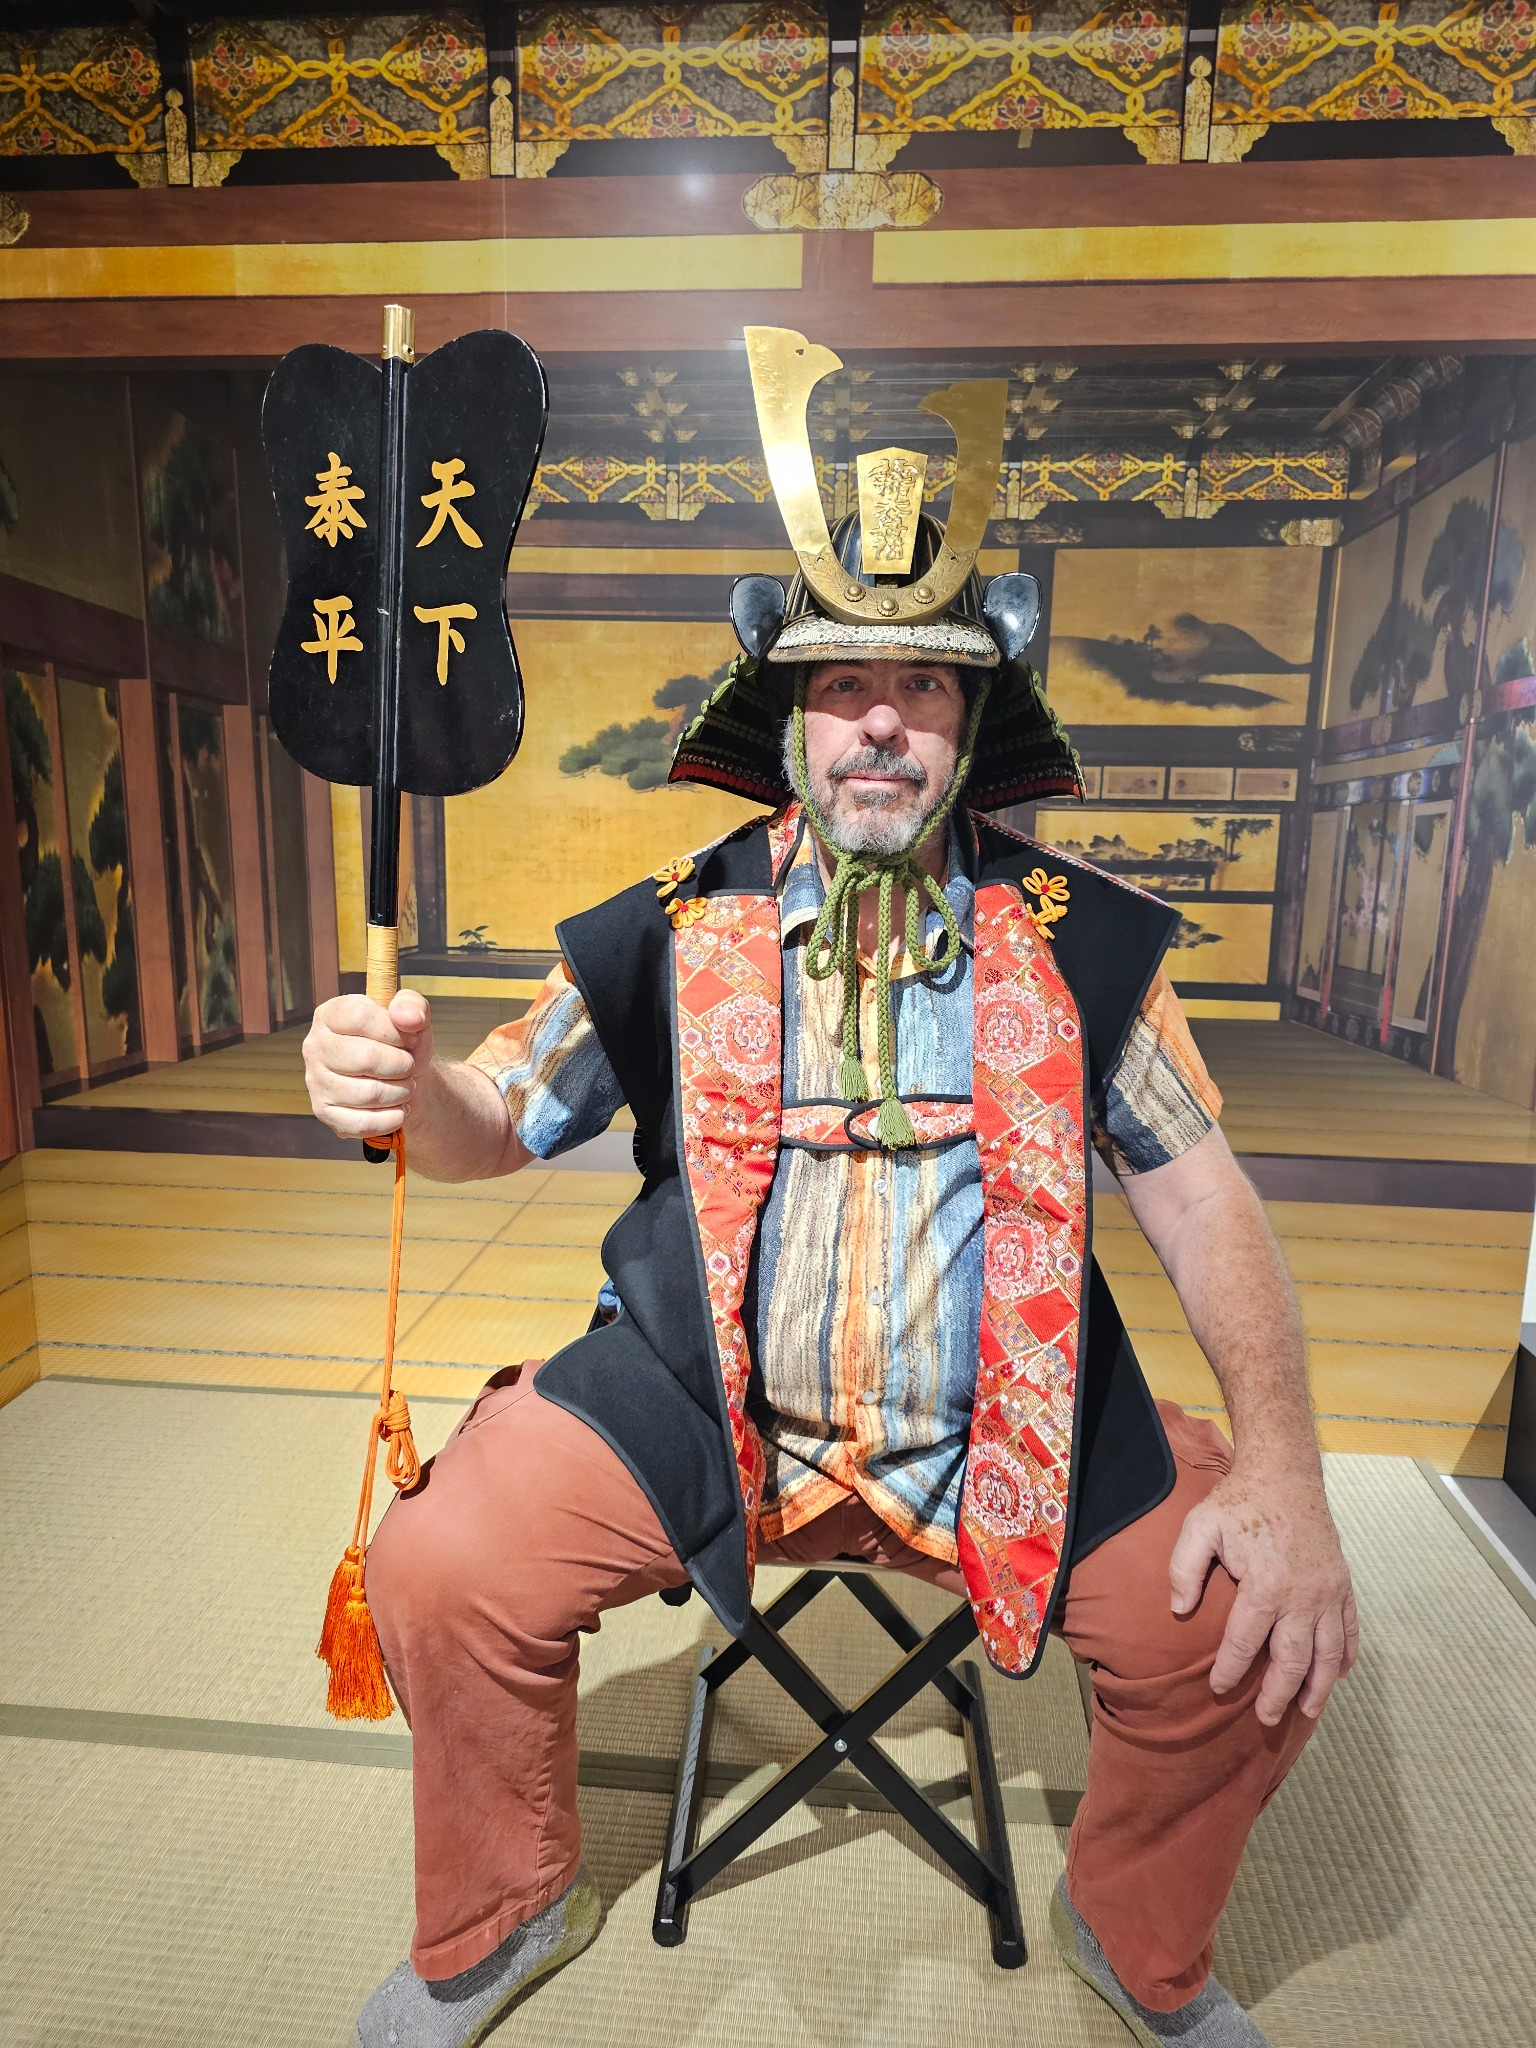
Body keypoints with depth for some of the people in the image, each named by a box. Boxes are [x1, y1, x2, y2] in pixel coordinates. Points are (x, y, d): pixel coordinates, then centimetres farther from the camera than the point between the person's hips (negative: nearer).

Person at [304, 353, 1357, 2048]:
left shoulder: (1081, 939, -3)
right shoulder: (669, 930, -5)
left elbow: (1196, 1191, -1)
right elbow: (499, 1123, 0)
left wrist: (1281, 1465, -12)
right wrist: (403, 1085, -24)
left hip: (1011, 1432, 1)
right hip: (697, 1403, 0)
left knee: (1254, 1635, -11)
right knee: (439, 1571, -13)